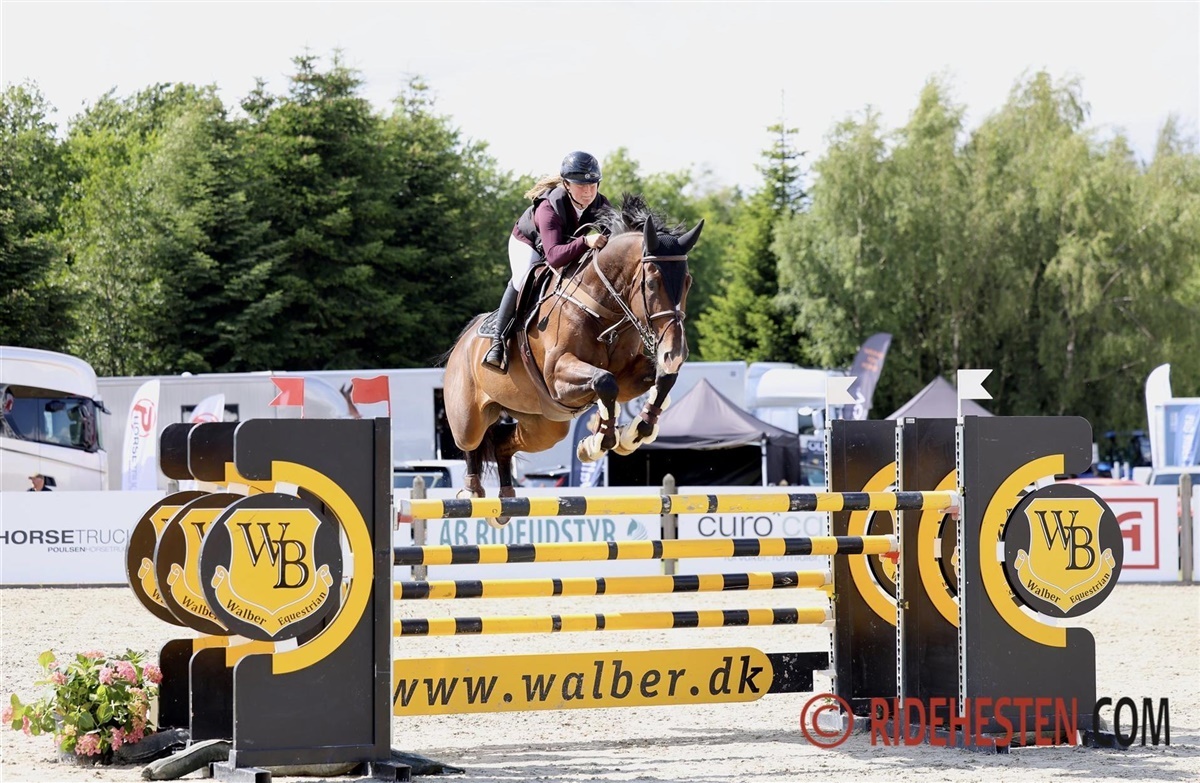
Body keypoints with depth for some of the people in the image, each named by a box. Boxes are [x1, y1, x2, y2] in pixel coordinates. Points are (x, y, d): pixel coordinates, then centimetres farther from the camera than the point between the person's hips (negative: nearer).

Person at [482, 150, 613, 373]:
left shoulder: (602, 207, -27)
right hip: (530, 244, -6)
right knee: (522, 281, -30)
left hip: (569, 245, 6)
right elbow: (553, 256, -52)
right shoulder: (549, 208, -42)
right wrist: (585, 242, -68)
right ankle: (498, 342, -24)